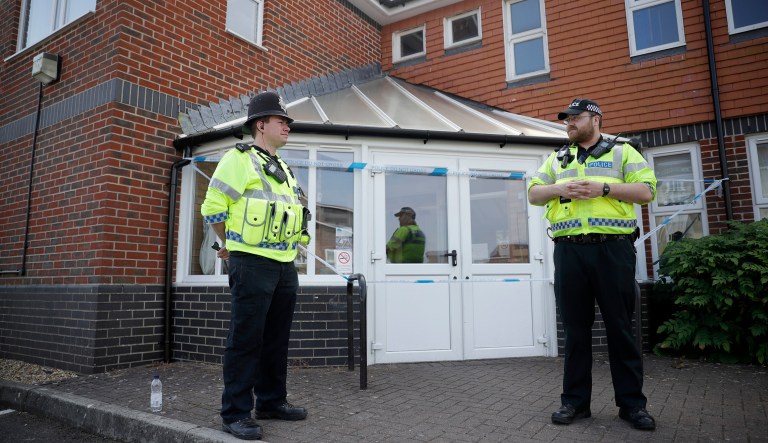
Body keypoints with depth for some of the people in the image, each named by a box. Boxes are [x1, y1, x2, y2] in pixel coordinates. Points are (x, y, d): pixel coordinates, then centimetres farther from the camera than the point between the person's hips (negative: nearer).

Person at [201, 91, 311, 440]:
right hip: (252, 265, -8)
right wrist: (234, 244, 5)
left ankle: (271, 401, 26)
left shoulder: (283, 169, 19)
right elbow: (213, 208, -7)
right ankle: (236, 413, 8)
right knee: (245, 339, -3)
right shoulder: (238, 159, -5)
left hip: (285, 265, 8)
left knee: (277, 338, 13)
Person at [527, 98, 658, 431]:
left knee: (620, 326, 3)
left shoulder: (622, 152, 12)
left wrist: (604, 188, -12)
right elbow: (533, 194, 14)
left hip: (613, 249, -2)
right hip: (569, 251, 3)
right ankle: (575, 400, 15)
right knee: (575, 328, 6)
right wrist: (560, 189, -5)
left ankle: (631, 402, 15)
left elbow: (646, 191, 1)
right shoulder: (557, 159, 21)